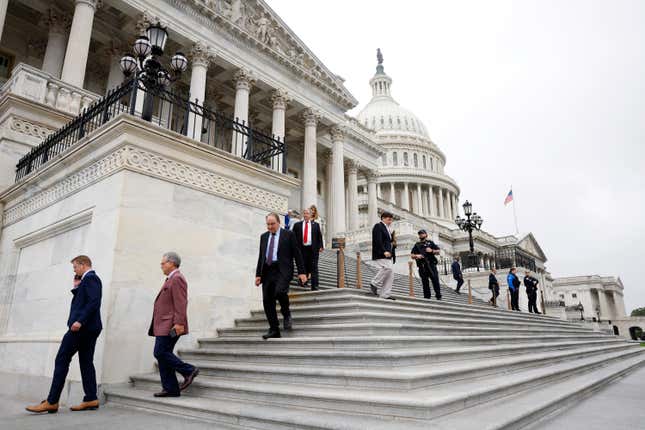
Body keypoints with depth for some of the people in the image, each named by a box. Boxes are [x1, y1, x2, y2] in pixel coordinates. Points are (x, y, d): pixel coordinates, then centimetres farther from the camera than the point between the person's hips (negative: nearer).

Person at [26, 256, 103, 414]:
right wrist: (76, 287, 12)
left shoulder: (90, 278, -9)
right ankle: (91, 399, 6)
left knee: (62, 360, -5)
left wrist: (80, 321, -27)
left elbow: (94, 301, -22)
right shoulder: (90, 279, 23)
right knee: (86, 362, 7)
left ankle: (51, 402, -2)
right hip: (89, 328, 10)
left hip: (83, 326, -10)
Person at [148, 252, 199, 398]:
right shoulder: (171, 279, 21)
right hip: (164, 326, 10)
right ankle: (170, 389, 12)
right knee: (163, 354, 8)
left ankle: (189, 370, -3)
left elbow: (181, 303, -20)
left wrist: (179, 323, -25)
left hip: (171, 326, -10)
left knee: (160, 353, -12)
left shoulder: (177, 278, -11)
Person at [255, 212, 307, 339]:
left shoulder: (288, 235, 2)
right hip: (267, 271, 5)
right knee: (267, 300, 0)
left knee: (279, 291, -28)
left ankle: (287, 315, 1)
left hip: (282, 270, -5)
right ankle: (274, 330, 11)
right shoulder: (263, 236, 16)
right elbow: (260, 256, 17)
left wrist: (301, 272, -6)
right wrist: (258, 274, 9)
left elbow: (297, 254, 1)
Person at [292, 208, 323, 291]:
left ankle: (314, 286, -2)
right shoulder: (297, 225, 10)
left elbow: (319, 236, 7)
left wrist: (320, 246, -4)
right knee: (303, 267, 8)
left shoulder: (316, 225, 10)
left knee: (314, 268, -3)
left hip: (313, 249, -1)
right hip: (302, 249, 1)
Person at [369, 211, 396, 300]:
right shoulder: (378, 226, -3)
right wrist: (384, 251, -25)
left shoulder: (387, 228, 25)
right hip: (380, 254, -9)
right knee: (387, 268, -25)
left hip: (386, 254, 9)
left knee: (390, 274, 1)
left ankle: (385, 295, 2)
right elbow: (378, 240, -17)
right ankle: (374, 284, -8)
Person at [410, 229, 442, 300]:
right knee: (425, 282, 0)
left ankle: (438, 296, -6)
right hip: (422, 266, 1)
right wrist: (416, 256, -7)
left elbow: (438, 251, 13)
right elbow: (412, 256, 15)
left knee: (435, 280, -10)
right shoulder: (417, 245, 19)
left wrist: (432, 251, -6)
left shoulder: (430, 243, 17)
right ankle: (427, 296, 4)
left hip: (431, 264, -1)